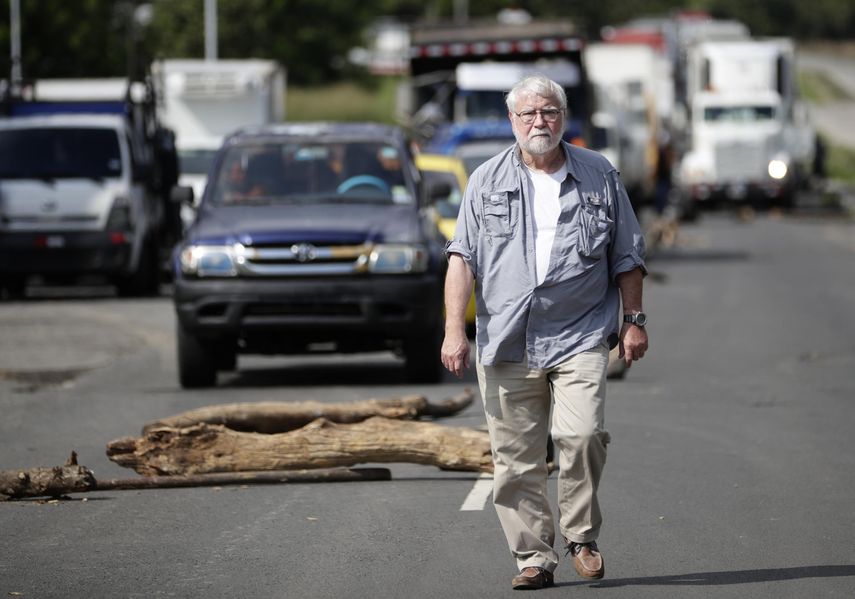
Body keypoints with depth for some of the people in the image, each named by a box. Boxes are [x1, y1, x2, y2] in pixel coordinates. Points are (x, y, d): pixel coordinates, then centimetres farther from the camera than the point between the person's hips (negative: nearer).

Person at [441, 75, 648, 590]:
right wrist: (455, 328, -5)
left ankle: (582, 536, 1)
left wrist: (634, 320, 8)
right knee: (516, 457, 0)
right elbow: (463, 257, 4)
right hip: (506, 344, 1)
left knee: (581, 434, -18)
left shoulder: (600, 176, 9)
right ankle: (534, 557, 8)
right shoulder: (487, 181, 8)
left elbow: (627, 256, 15)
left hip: (580, 336, -1)